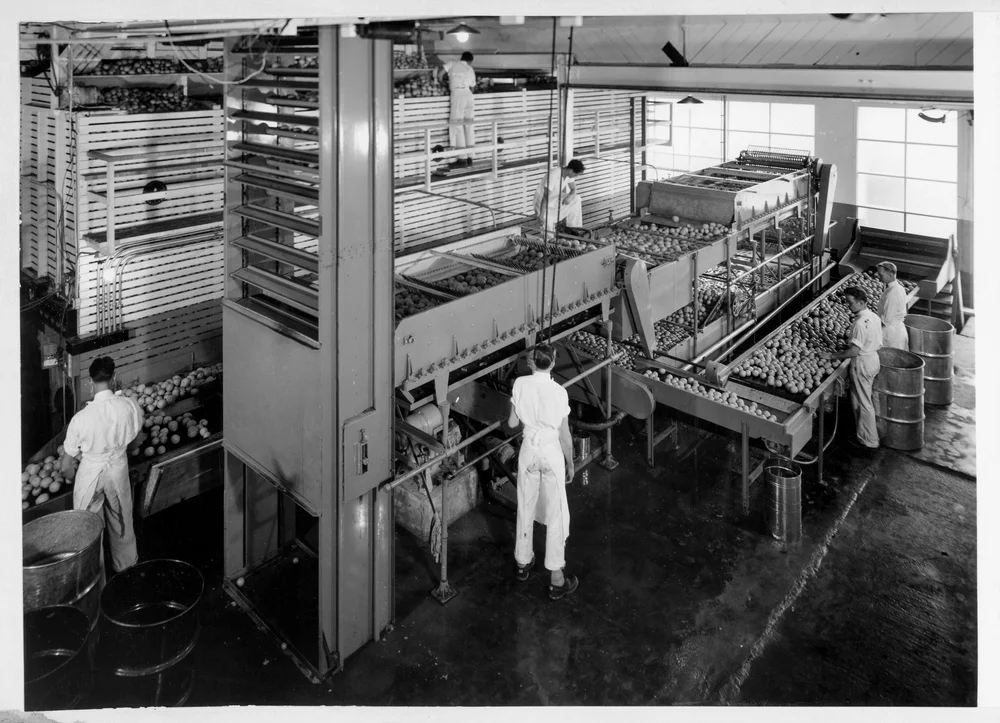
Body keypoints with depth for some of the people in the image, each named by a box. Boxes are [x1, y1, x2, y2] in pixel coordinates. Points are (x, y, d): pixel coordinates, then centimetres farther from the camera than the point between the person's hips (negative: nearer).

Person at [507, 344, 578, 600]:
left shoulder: (520, 384, -10)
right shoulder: (558, 392, -19)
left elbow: (512, 423, -1)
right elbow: (564, 436, -11)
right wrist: (570, 463, 2)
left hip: (528, 449, 3)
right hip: (551, 452, -3)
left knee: (526, 507, 19)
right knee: (556, 514, 5)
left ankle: (523, 562, 35)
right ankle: (557, 579, 9)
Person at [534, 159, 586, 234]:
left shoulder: (569, 173, -10)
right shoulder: (554, 175, -32)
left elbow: (573, 190, 1)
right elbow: (545, 196, -33)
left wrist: (570, 197, -23)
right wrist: (541, 215, -36)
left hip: (555, 198, 8)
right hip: (542, 200, -8)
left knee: (576, 199, -6)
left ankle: (573, 228, 3)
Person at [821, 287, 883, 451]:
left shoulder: (860, 323, -26)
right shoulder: (874, 316, 3)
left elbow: (854, 351, -30)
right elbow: (877, 342, 12)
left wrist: (831, 356, -23)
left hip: (862, 364, -9)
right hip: (873, 359, 9)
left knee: (863, 403, 3)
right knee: (862, 400, 21)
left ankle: (868, 441, 13)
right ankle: (865, 433, 32)